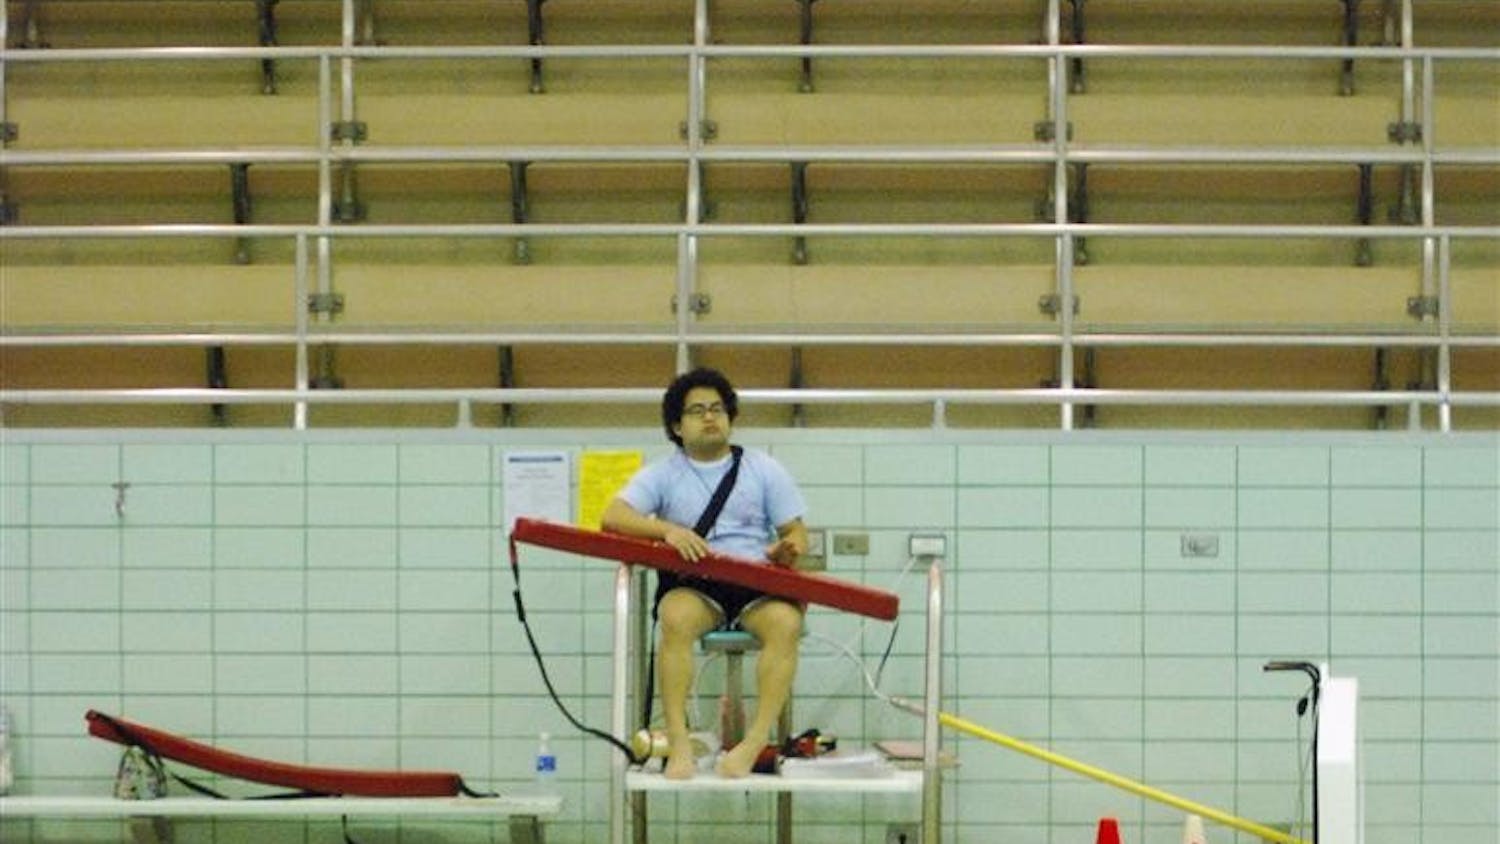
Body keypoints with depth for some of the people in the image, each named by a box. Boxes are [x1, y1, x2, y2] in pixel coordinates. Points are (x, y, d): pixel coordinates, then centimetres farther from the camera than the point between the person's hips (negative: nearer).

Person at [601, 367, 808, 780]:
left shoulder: (764, 469, 16)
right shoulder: (663, 474, 11)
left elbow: (796, 533, 14)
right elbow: (613, 517, -4)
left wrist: (788, 549, -12)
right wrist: (668, 529, -22)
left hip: (757, 582, 1)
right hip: (693, 586, -1)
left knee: (786, 622, -33)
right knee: (676, 618, -36)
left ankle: (756, 742, -37)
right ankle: (678, 742, -37)